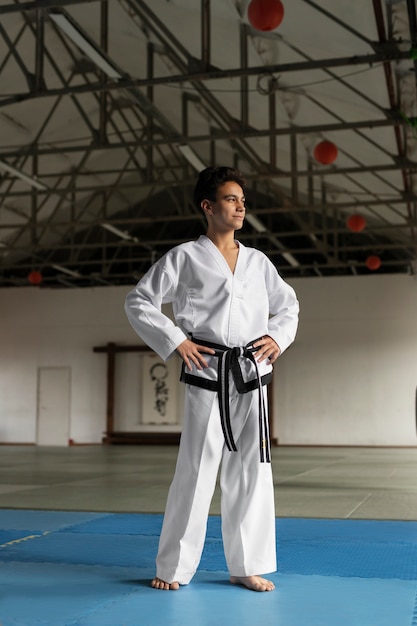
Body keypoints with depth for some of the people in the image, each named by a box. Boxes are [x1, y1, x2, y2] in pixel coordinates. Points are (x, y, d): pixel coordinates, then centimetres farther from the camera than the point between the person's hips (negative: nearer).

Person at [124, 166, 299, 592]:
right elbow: (138, 302, 1)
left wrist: (279, 336, 6)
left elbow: (288, 304, 25)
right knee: (195, 472, -1)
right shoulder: (184, 258, 1)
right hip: (206, 377, -4)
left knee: (252, 472, 7)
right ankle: (174, 567, 15)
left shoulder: (258, 261, 13)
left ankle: (247, 566, 20)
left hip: (252, 377, 4)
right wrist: (175, 341, -8)